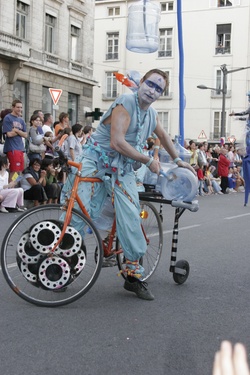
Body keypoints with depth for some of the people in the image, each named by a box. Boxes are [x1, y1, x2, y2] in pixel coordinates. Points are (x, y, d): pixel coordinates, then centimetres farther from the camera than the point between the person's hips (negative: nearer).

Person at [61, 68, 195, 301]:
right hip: (96, 161, -6)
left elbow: (163, 137, 31)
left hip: (122, 168, 6)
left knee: (131, 218, -7)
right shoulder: (125, 104, -14)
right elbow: (117, 143, -24)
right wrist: (149, 161, -16)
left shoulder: (152, 114, 10)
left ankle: (134, 275, 3)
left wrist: (178, 161, 33)